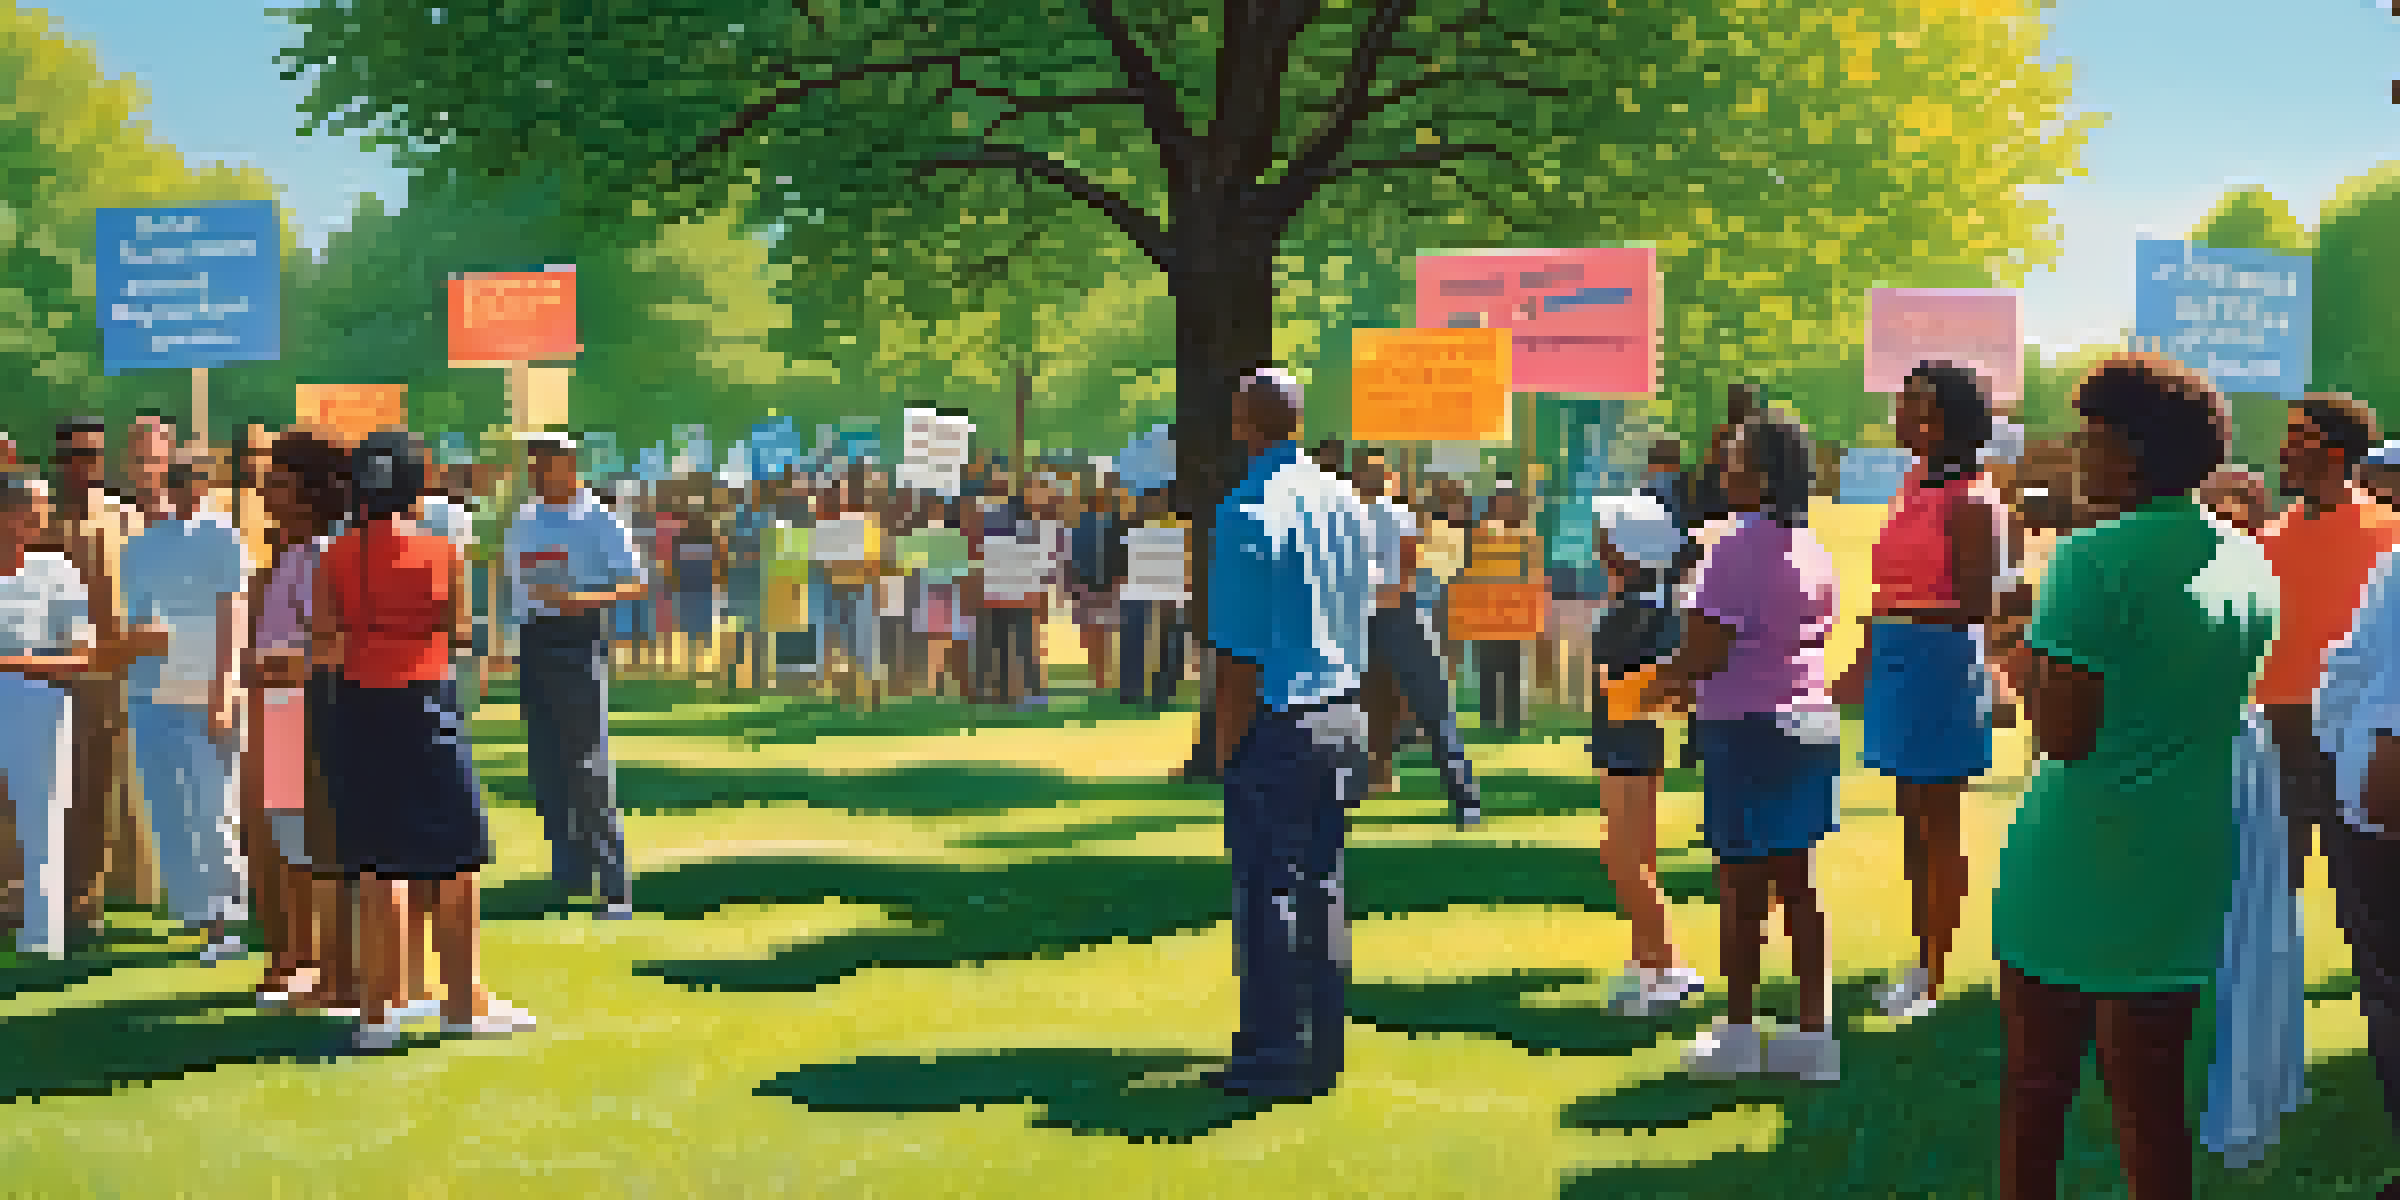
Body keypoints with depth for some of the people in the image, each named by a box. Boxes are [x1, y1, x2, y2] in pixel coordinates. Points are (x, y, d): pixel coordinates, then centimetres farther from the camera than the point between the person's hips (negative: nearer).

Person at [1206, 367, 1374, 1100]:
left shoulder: (1247, 512, -14)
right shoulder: (1343, 502, 8)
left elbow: (1238, 653, -15)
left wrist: (1225, 745, -9)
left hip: (1277, 724, -7)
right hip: (1345, 715, 7)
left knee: (1268, 891, 1)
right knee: (1322, 887, 14)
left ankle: (1272, 1052, 5)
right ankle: (1322, 1051, 20)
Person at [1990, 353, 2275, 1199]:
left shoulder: (2097, 559, -16)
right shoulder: (2249, 566, 6)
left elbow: (2063, 733, -20)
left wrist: (2026, 664, -1)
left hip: (2078, 866, -6)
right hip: (2187, 872, 6)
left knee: (2035, 1093, 9)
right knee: (2151, 1099, 11)